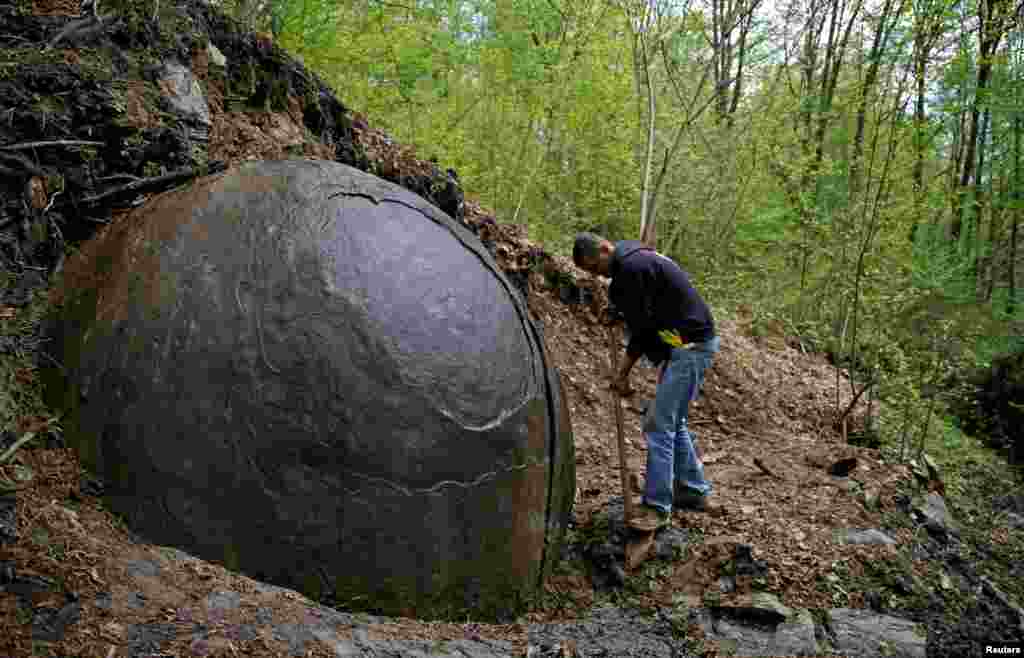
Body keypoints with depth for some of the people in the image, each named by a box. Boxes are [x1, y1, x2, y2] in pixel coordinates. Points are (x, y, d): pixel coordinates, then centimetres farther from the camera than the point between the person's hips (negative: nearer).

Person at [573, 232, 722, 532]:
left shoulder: (632, 266, -18)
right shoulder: (635, 258, 15)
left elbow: (643, 327, -16)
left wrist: (623, 373, -5)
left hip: (690, 345, -11)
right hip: (689, 342, 11)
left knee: (659, 424, -8)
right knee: (673, 421, 19)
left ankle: (657, 506, -2)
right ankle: (694, 490, 29)